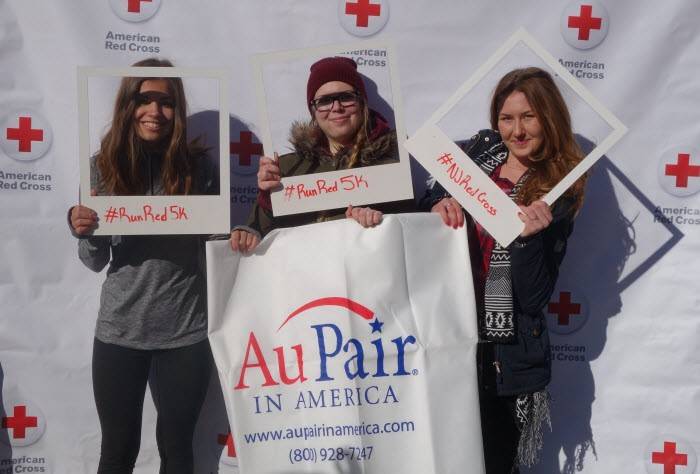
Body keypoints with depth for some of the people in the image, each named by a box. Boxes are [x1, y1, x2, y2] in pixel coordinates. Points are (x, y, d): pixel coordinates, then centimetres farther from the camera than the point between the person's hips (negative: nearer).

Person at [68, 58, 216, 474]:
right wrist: (84, 231, -20)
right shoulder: (104, 166, -2)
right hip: (119, 331, 1)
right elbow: (96, 262, 0)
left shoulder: (197, 165, -3)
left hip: (186, 331, 0)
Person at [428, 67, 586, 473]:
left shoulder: (558, 192, -8)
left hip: (505, 351, -3)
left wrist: (528, 236, -28)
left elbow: (534, 296, -13)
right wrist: (442, 205, -10)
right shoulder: (482, 149, 3)